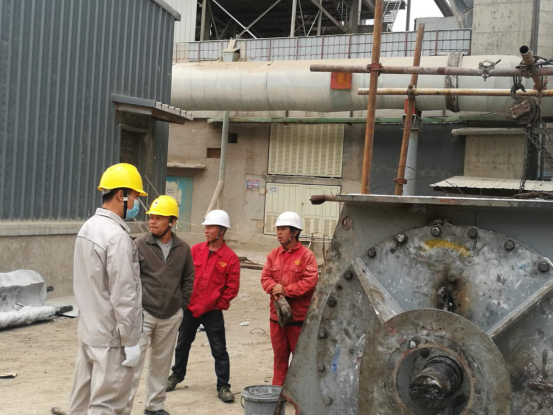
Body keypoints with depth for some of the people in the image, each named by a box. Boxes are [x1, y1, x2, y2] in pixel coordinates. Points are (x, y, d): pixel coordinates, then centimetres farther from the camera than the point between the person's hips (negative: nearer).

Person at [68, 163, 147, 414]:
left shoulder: (88, 227, 8)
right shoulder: (117, 236, -21)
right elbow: (123, 296, -22)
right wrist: (130, 341, -16)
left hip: (88, 330, 9)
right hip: (111, 338, -9)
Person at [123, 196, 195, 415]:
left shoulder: (183, 249, 2)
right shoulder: (140, 245, -8)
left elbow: (188, 279, 13)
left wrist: (182, 304, 7)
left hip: (171, 316, 4)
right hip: (143, 313, -3)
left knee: (162, 363, 14)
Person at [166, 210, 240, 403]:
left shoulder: (230, 257, -7)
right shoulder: (196, 250, 1)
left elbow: (232, 287, -5)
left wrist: (217, 304, -6)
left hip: (212, 311, -3)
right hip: (189, 307, 3)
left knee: (219, 350, 2)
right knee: (183, 344, 18)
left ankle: (223, 386, 12)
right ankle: (176, 375, 37)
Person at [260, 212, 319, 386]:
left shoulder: (306, 255, -7)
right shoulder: (273, 254, 10)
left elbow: (310, 281, -15)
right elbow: (265, 277, 5)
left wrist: (286, 290, -18)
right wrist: (274, 288, -16)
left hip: (299, 315, -5)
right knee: (279, 355, 14)